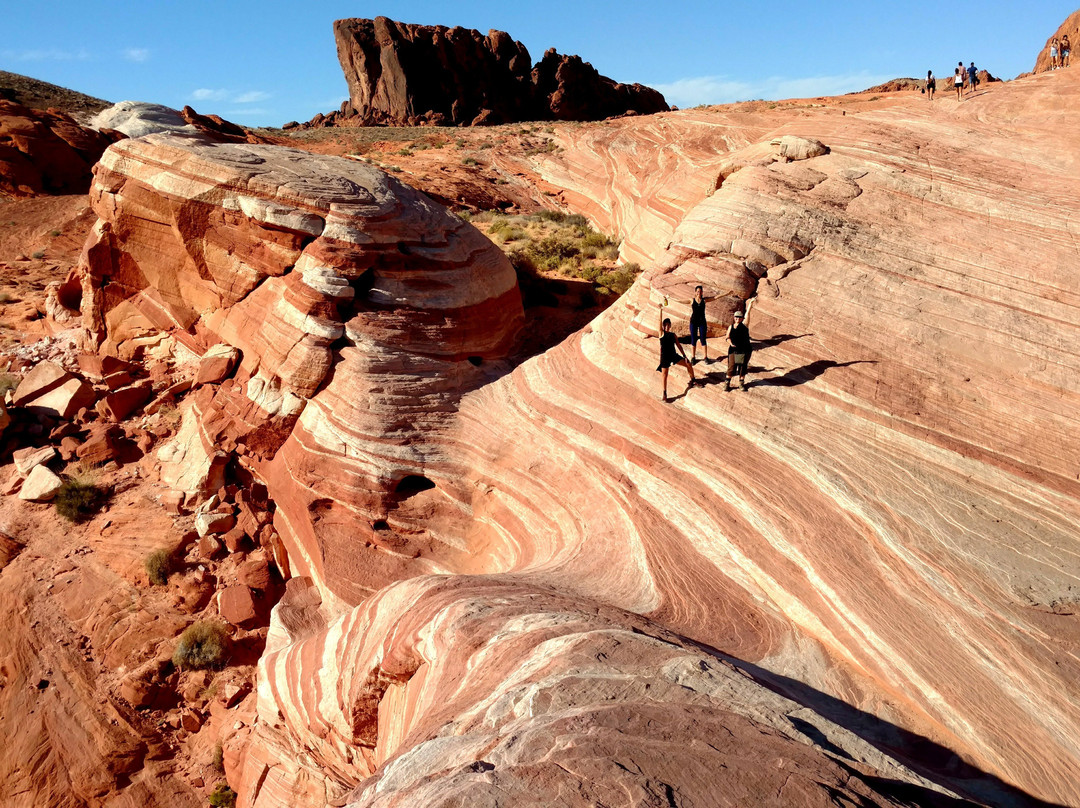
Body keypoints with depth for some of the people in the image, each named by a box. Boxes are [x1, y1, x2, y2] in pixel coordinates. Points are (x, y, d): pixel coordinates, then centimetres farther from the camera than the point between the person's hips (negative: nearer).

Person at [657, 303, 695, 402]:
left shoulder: (673, 334, 9)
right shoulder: (662, 333, -2)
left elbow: (678, 345, 10)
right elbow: (660, 321, -14)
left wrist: (684, 356, 4)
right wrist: (661, 310, -24)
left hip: (674, 355, 4)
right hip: (665, 357, -4)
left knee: (689, 365, -2)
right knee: (665, 375, -4)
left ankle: (692, 381, 20)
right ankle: (664, 394, 6)